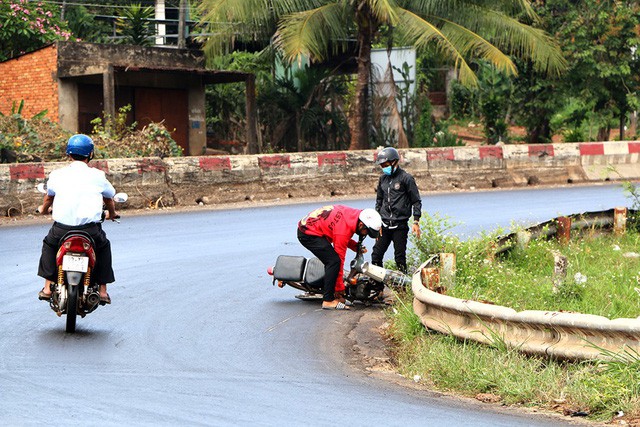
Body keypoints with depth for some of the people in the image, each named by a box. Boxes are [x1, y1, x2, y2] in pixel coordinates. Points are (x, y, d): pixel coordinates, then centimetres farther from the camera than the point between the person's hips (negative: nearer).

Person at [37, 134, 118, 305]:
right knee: (104, 246, 28)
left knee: (49, 244, 31)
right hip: (91, 230, -1)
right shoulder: (97, 176, 5)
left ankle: (47, 287, 22)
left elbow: (49, 197, 29)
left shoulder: (57, 175, 8)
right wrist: (112, 214, 48)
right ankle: (102, 290, 23)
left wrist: (44, 209, 54)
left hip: (62, 229, 1)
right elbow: (109, 198, 24)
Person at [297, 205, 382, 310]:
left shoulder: (353, 214, -1)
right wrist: (339, 288, -12)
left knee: (331, 262, 11)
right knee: (334, 261, -17)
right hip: (308, 234, -10)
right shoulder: (344, 229, -26)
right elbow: (340, 258, -20)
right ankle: (328, 300, -15)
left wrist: (357, 246, 0)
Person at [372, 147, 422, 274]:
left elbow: (416, 201, -2)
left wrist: (416, 222, -8)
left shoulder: (406, 178, -5)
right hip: (384, 224, 5)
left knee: (400, 256, -2)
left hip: (400, 225, -5)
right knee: (376, 255, 1)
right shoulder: (383, 178, 13)